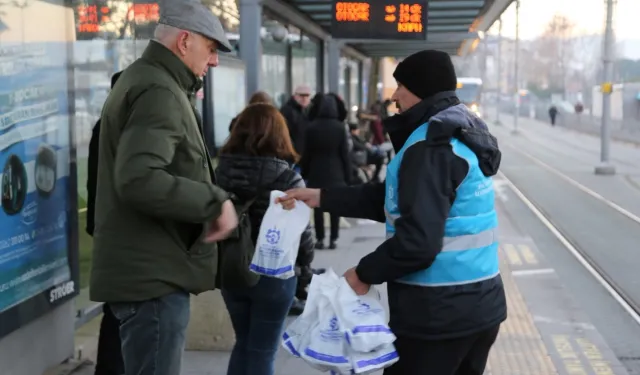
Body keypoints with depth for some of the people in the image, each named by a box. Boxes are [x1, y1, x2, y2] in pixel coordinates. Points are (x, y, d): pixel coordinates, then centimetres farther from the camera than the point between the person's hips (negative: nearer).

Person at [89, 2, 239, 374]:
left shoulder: (143, 80, 17)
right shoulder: (159, 91, -17)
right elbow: (138, 180, -30)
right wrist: (216, 201, -23)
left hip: (150, 270, 11)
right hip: (152, 274, -11)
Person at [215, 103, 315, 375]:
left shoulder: (221, 170, -4)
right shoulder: (287, 178, -15)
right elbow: (301, 232, -12)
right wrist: (305, 265, 6)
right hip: (274, 274, -4)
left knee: (243, 342, 21)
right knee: (262, 350, 10)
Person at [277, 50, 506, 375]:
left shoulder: (430, 146, -19)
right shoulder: (460, 135, 13)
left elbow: (418, 240, -26)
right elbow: (393, 200, 14)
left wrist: (365, 272, -12)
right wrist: (321, 197, 11)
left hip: (437, 312, -9)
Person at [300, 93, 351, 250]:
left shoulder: (312, 127, -7)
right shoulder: (340, 127, -6)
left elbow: (307, 153, -2)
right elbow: (345, 153, -3)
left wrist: (304, 173, 7)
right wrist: (347, 175, 4)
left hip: (317, 173, 0)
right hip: (336, 173, 0)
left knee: (318, 206, 6)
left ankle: (320, 239, 7)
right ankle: (333, 239, 7)